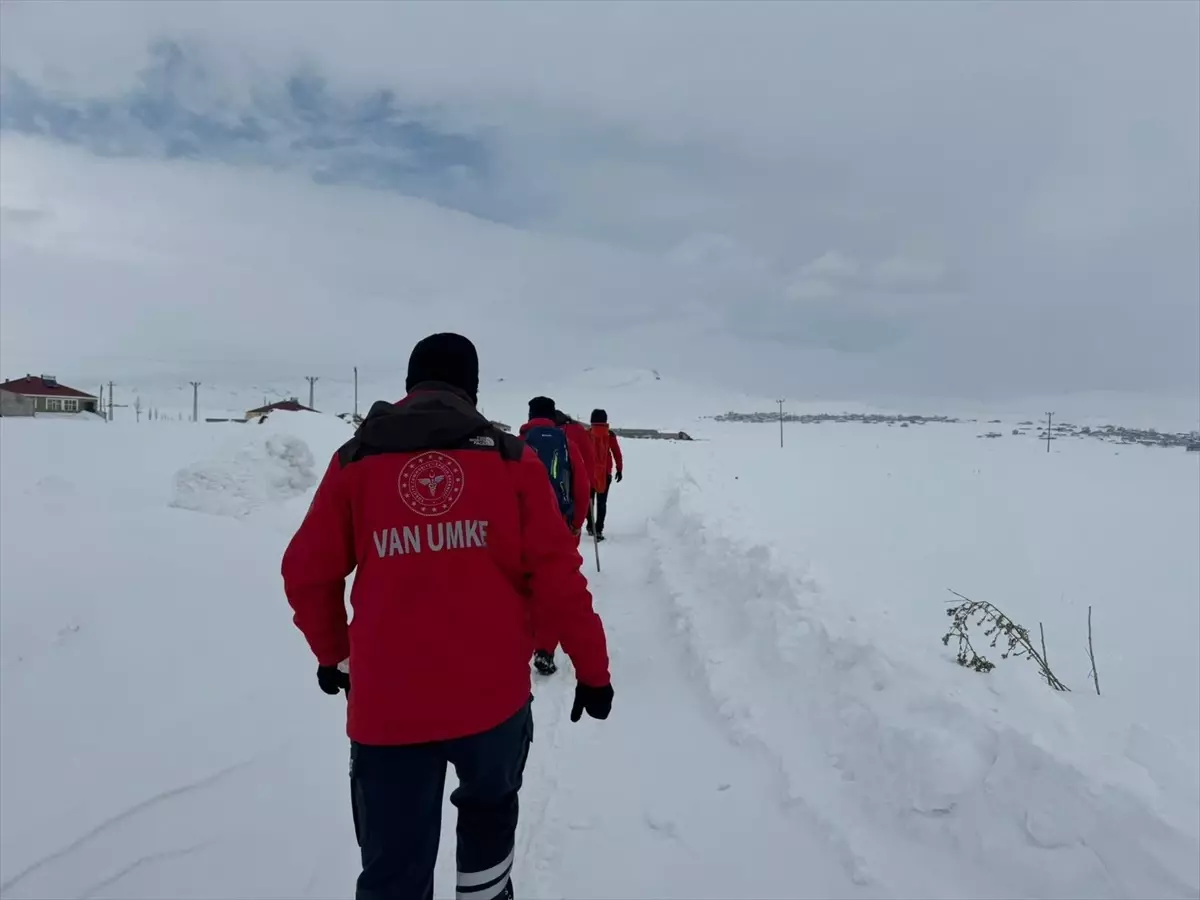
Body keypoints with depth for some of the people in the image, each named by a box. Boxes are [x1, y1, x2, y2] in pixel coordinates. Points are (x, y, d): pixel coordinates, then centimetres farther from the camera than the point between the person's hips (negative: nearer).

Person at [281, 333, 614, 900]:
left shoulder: (355, 461, 2)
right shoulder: (511, 458, -2)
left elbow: (307, 574, 5)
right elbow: (556, 577, -5)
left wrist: (332, 654, 23)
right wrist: (592, 669, 6)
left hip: (387, 702, 0)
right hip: (493, 692, 0)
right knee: (489, 806, 30)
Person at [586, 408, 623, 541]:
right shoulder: (610, 434, -2)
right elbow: (617, 452, 0)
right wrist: (619, 469, 9)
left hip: (589, 471, 0)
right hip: (605, 472, 0)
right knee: (602, 501, 4)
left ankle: (590, 526, 16)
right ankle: (598, 530, -4)